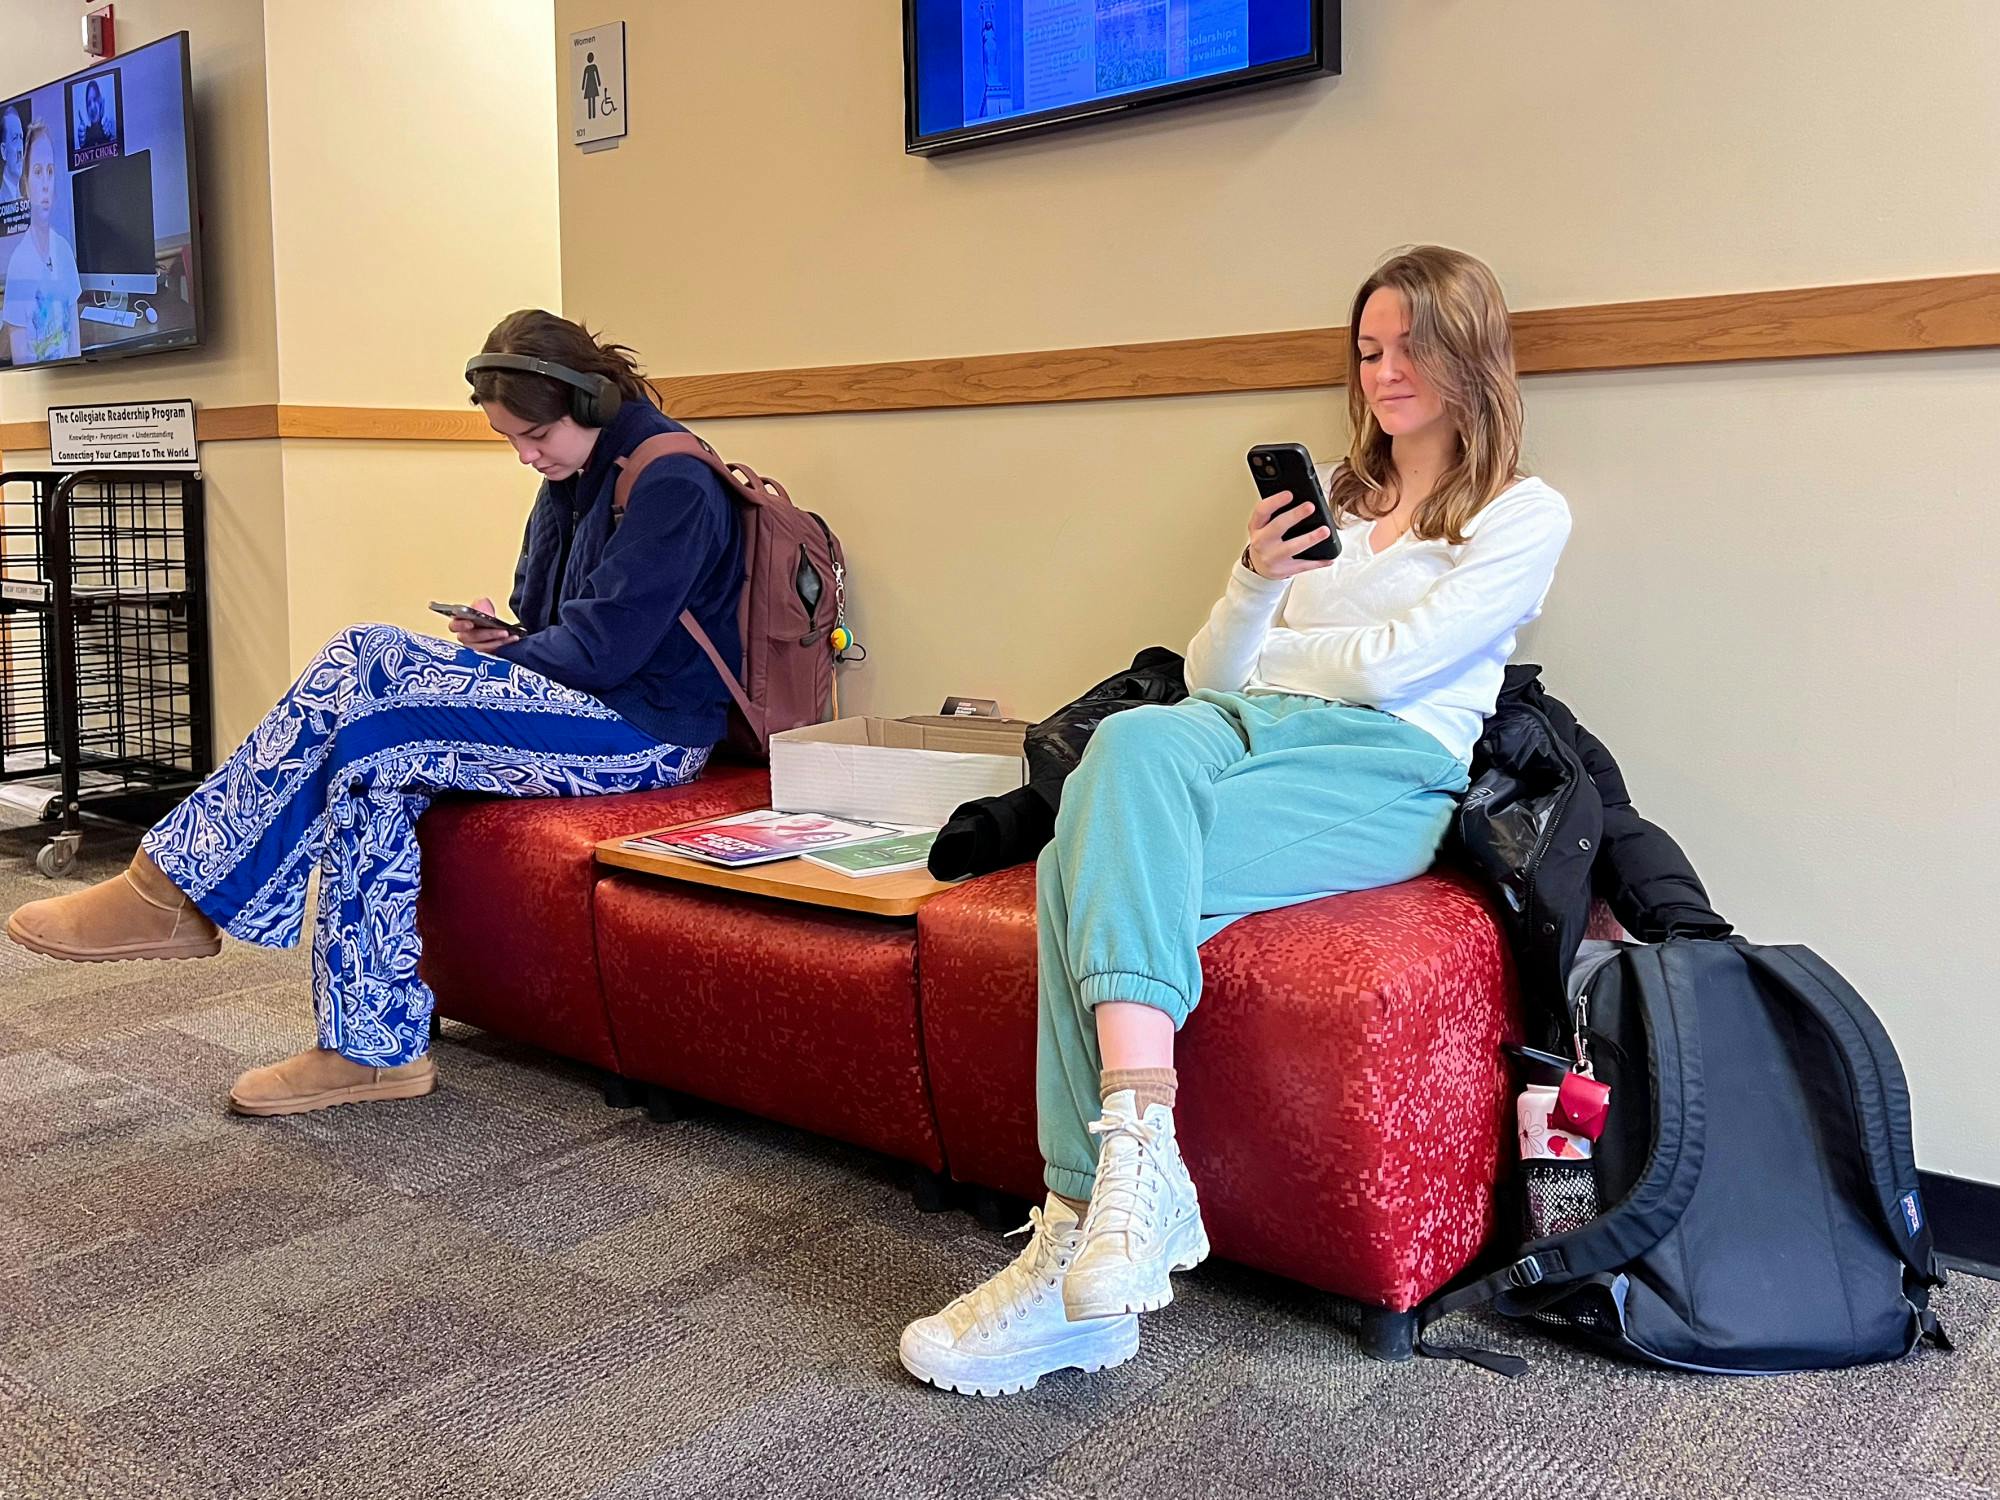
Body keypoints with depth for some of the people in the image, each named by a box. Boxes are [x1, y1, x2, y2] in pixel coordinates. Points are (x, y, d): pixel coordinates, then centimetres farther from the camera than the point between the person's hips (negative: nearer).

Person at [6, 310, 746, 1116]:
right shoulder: (572, 479, 15)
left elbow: (606, 648, -19)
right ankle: (375, 1044, -14)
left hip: (645, 727, -9)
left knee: (367, 666, -22)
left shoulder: (670, 483, -14)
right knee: (375, 767, -16)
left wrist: (499, 658, -4)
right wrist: (495, 641, -1)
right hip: (577, 706, 9)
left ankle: (176, 890, -12)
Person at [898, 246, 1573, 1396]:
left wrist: (1270, 645, 11)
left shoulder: (1526, 515, 12)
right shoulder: (1327, 501, 28)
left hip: (1385, 773, -4)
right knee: (1134, 737, -35)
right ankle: (1137, 1160, -42)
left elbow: (1391, 663, -4)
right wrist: (1257, 581, 1)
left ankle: (1084, 1231, -33)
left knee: (1096, 866, -32)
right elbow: (1210, 676, 19)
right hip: (1246, 732, 5)